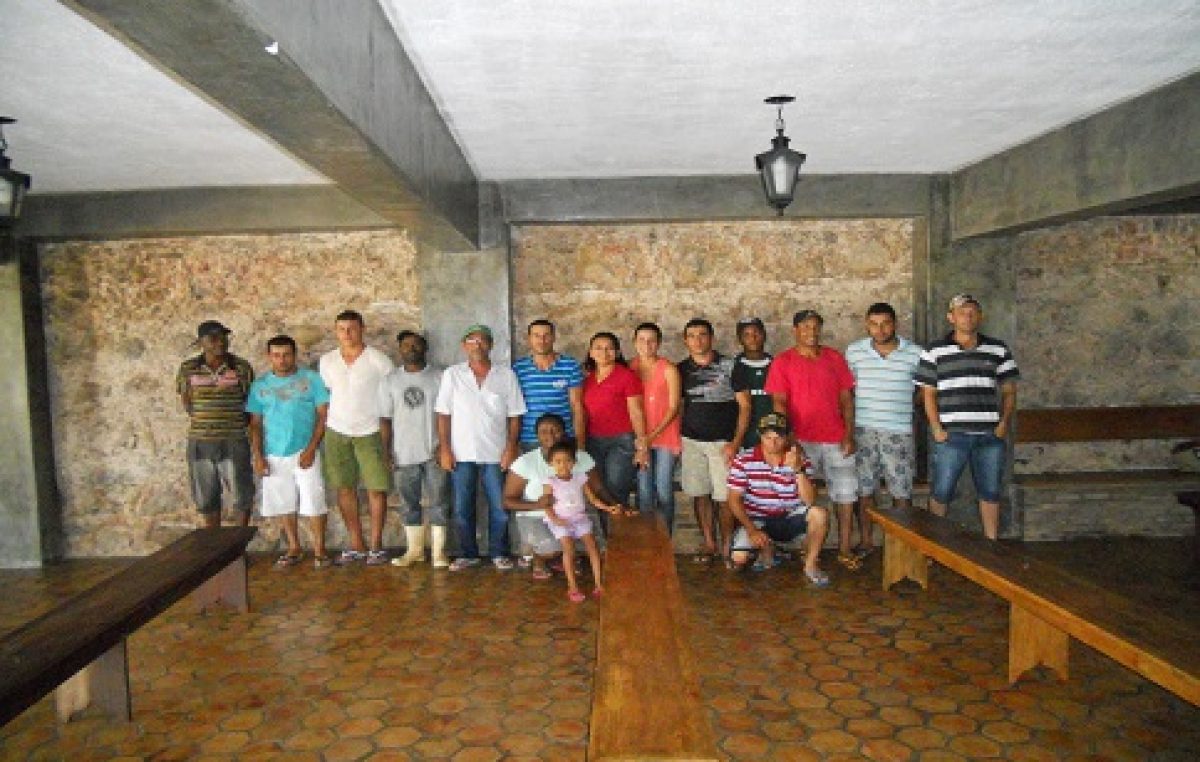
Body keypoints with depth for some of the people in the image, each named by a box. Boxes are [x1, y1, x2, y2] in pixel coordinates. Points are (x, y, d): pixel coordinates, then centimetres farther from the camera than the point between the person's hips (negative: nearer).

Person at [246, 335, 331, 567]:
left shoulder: (312, 379, -2)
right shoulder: (260, 385, 8)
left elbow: (323, 415, -5)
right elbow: (256, 424, 9)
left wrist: (311, 449, -12)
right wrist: (258, 456, 0)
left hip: (305, 453, -3)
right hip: (274, 456, 3)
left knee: (314, 503, -5)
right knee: (283, 504, 10)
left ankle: (319, 549, 7)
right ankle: (294, 548, 24)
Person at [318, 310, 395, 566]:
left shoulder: (377, 360, -6)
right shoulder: (326, 361, 6)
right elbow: (324, 396, 14)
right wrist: (323, 427, 9)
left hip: (369, 432, -3)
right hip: (337, 432, 3)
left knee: (376, 488, -2)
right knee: (344, 489, 6)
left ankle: (376, 546, 10)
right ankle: (356, 545, 17)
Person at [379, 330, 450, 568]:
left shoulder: (439, 377, 0)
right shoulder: (389, 380, 8)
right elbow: (385, 418, 6)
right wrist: (386, 451, -1)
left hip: (434, 451, -2)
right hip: (404, 453, 2)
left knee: (439, 502, 0)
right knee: (410, 503, 10)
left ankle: (439, 551, 9)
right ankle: (415, 549, 22)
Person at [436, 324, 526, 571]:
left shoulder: (506, 375, 2)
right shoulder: (452, 374, 3)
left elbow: (514, 415, 2)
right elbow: (443, 414, 2)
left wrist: (511, 447, -6)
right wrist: (444, 449, -4)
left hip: (495, 454, 0)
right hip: (462, 454, 1)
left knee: (499, 507, 4)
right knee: (462, 508, 7)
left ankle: (499, 553, 19)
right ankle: (467, 554, 22)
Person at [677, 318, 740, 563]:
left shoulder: (729, 366, -1)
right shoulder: (682, 369, 8)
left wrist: (735, 442, -8)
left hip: (722, 441, -3)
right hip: (691, 441, 3)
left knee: (724, 497, -4)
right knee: (700, 495, 6)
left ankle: (727, 545, 9)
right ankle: (708, 543, 19)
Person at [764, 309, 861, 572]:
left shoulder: (834, 357, 9)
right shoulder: (783, 362, 0)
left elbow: (846, 398, 8)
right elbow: (779, 403, -5)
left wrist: (849, 433, -1)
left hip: (836, 440, 3)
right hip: (802, 441, -3)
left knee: (846, 493, 3)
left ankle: (845, 550, 12)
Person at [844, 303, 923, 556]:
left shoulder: (914, 353, 0)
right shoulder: (853, 351, 3)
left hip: (899, 431, -1)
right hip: (863, 430, 1)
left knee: (902, 491, 4)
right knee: (864, 488, 7)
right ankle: (866, 541, 20)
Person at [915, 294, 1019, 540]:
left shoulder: (998, 350, 9)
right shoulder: (935, 351, 3)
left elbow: (1009, 391, 12)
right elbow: (928, 393, 2)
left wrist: (1004, 422, -1)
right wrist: (936, 428, -6)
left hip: (990, 436, 2)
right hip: (951, 436, -2)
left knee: (991, 492, 10)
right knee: (941, 492, 3)